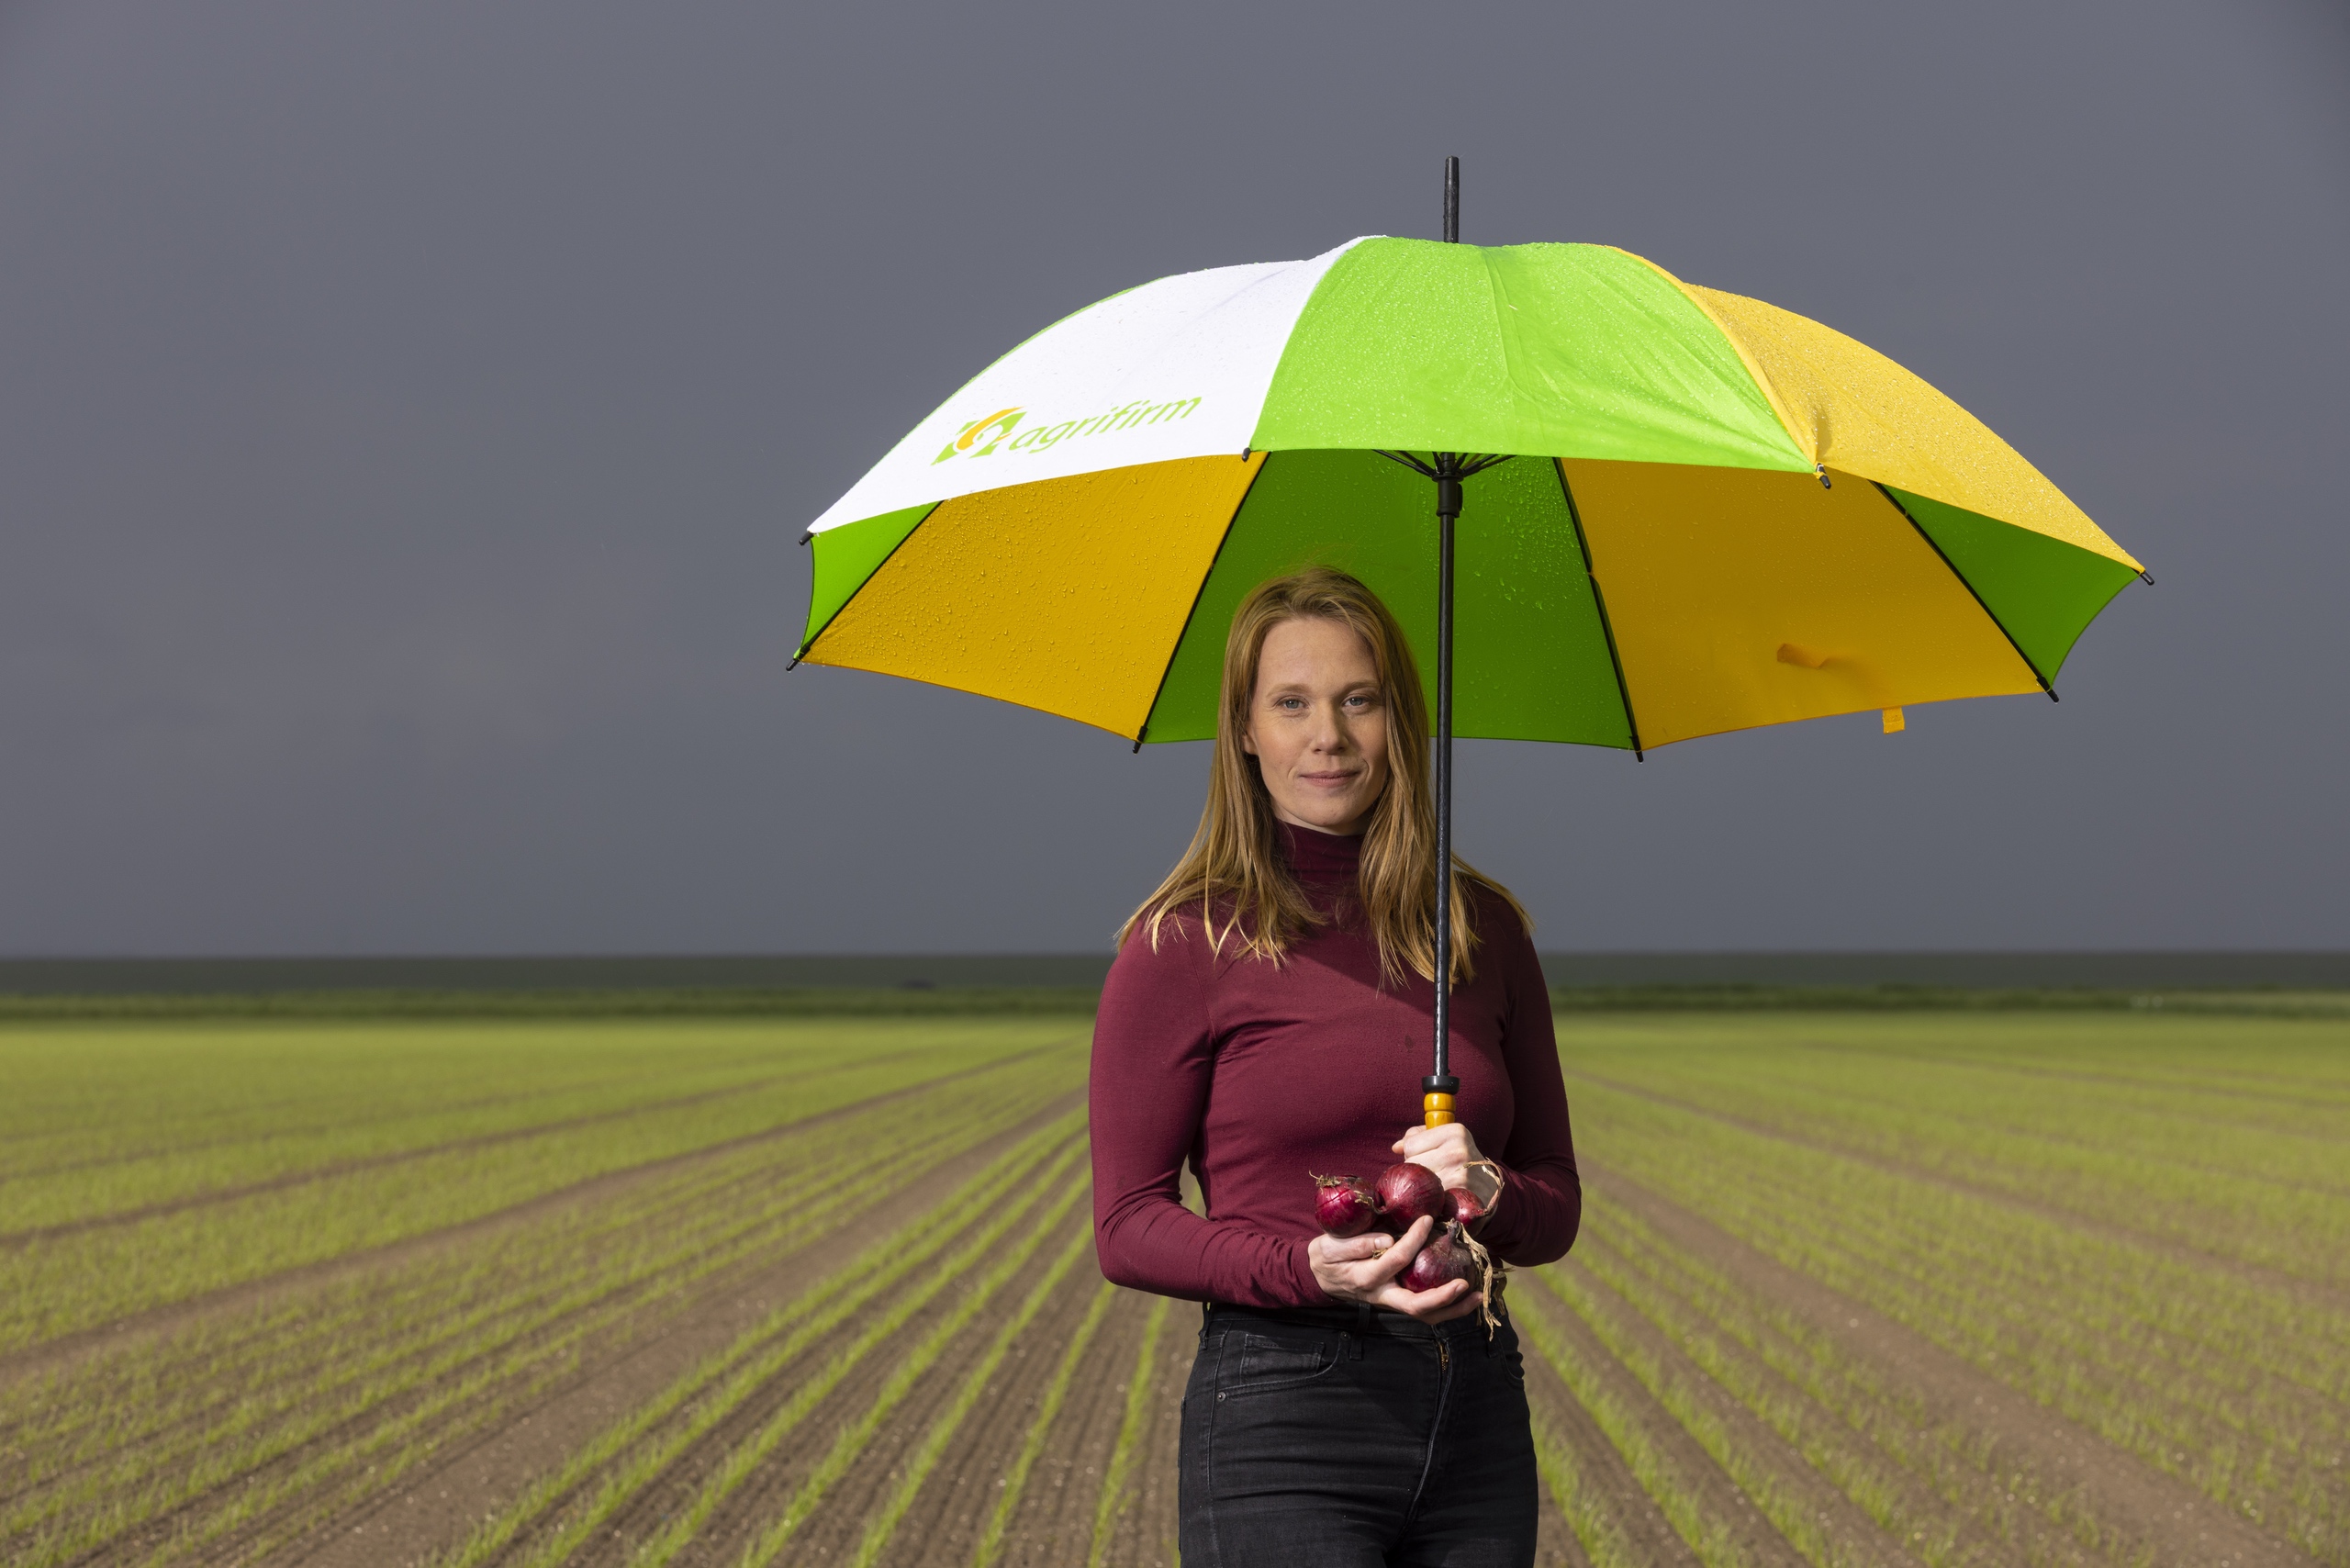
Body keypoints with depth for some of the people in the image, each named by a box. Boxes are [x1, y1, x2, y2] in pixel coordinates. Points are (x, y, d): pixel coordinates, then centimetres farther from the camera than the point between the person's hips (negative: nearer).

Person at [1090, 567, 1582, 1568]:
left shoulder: (1486, 928, 10)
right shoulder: (1186, 943, -2)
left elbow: (1558, 1205, 14)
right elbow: (1128, 1227, -3)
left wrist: (1489, 1192, -8)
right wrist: (1312, 1268, -18)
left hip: (1478, 1404, 4)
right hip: (1281, 1414, -4)